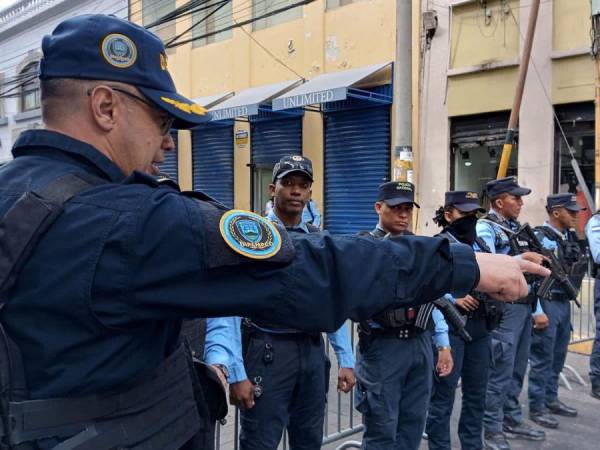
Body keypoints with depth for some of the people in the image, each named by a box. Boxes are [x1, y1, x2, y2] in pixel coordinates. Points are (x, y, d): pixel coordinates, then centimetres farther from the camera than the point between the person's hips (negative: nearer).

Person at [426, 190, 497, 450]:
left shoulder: (481, 245, 14)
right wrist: (453, 299, -21)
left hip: (480, 328, 7)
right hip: (450, 328, -7)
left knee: (476, 394, 17)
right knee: (443, 395, 3)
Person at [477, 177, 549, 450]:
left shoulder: (515, 229, 15)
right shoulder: (485, 228, -9)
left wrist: (537, 310, 13)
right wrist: (524, 257, -19)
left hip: (523, 307, 8)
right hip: (504, 309, -8)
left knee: (517, 369, 16)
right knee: (500, 372, -2)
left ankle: (512, 420, 30)